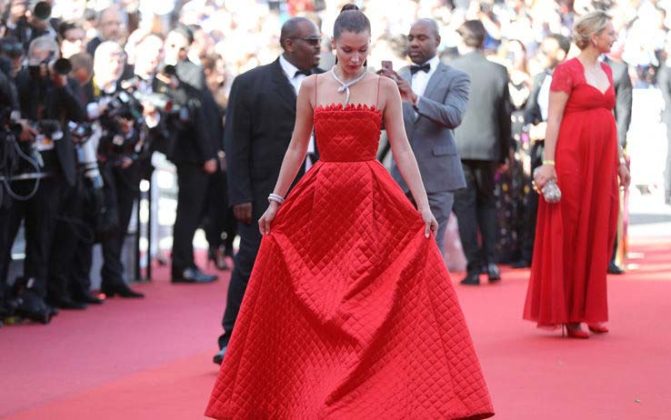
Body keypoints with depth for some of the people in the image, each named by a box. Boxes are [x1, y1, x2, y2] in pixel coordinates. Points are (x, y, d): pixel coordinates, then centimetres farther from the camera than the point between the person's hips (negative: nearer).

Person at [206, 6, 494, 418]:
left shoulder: (386, 88, 1)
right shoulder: (312, 87, 5)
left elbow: (402, 148, -2)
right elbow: (297, 148, 10)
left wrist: (424, 205, -10)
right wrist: (275, 201, 8)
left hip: (373, 203, -1)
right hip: (321, 200, 1)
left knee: (379, 301, -6)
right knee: (312, 304, 3)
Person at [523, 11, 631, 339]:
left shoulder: (607, 72, 14)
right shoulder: (567, 71, -7)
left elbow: (610, 119, 17)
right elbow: (553, 119, -10)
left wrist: (620, 160, 14)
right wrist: (548, 162, -17)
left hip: (602, 159, 7)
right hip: (572, 157, -7)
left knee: (597, 236, 8)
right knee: (569, 233, -1)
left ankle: (588, 310, 14)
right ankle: (566, 313, 4)